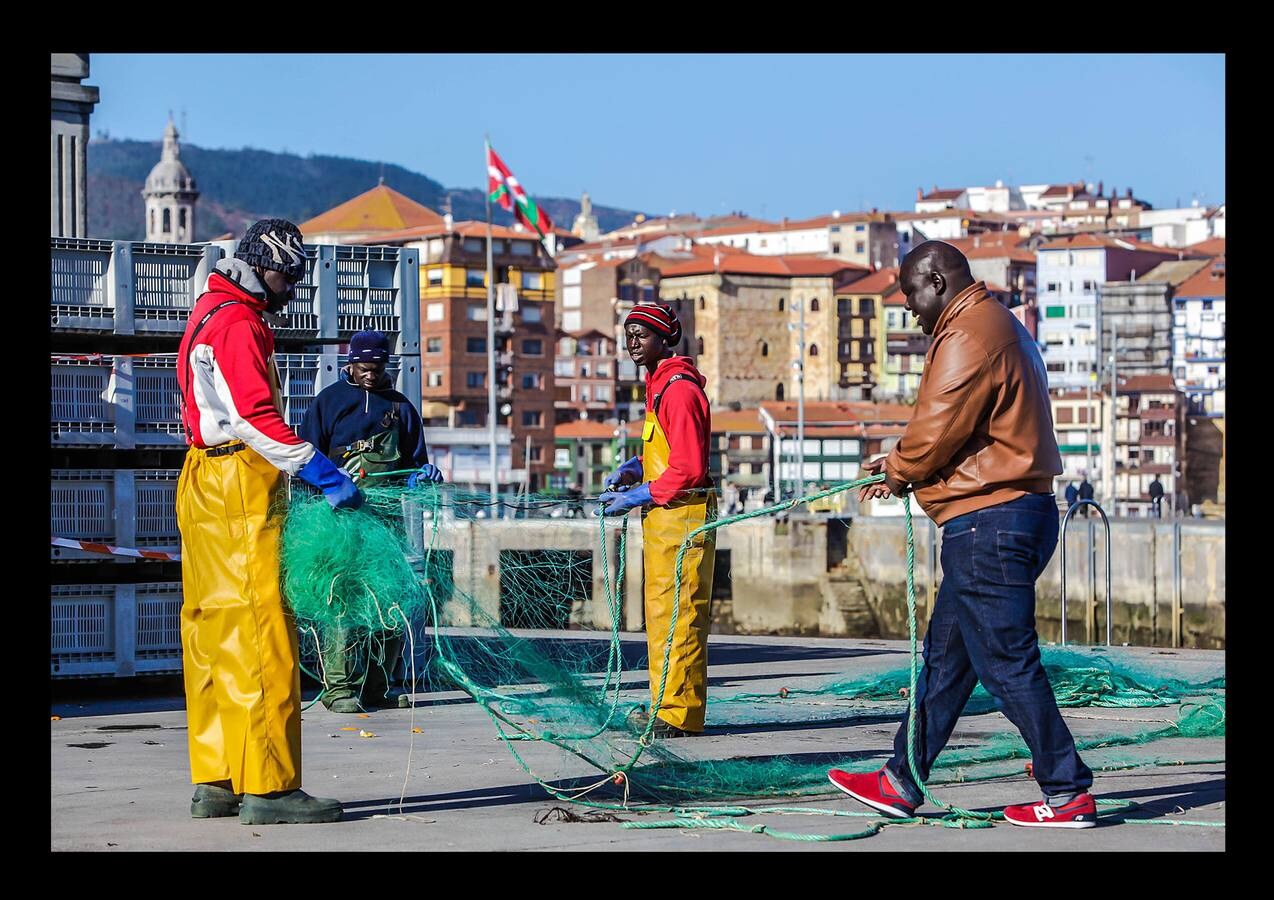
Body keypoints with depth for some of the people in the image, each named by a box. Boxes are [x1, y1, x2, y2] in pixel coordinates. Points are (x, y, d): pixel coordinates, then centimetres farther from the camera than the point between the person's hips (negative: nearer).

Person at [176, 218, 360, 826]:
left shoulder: (211, 312, 22)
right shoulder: (238, 322, -11)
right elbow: (256, 416, -22)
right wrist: (323, 474, -24)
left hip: (207, 484, 11)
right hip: (240, 486, -11)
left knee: (214, 632, 10)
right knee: (260, 636, -11)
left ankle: (215, 783, 12)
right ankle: (267, 786, -12)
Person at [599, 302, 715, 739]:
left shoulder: (680, 389, -15)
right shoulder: (658, 386, 18)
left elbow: (689, 468, -20)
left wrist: (639, 496, -16)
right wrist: (633, 468, 11)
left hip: (682, 517, -11)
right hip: (660, 518, 11)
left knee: (676, 615, -8)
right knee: (660, 615, 13)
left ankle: (679, 713, -6)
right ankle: (667, 706, 19)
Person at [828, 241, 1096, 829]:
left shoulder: (968, 336, -16)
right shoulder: (999, 327, 19)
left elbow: (936, 432, -17)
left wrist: (897, 471, 2)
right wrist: (902, 465, 13)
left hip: (987, 523, -11)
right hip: (1017, 512, 11)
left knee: (1007, 662, -6)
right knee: (945, 656, 14)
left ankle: (1068, 794, -1)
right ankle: (901, 784, 20)